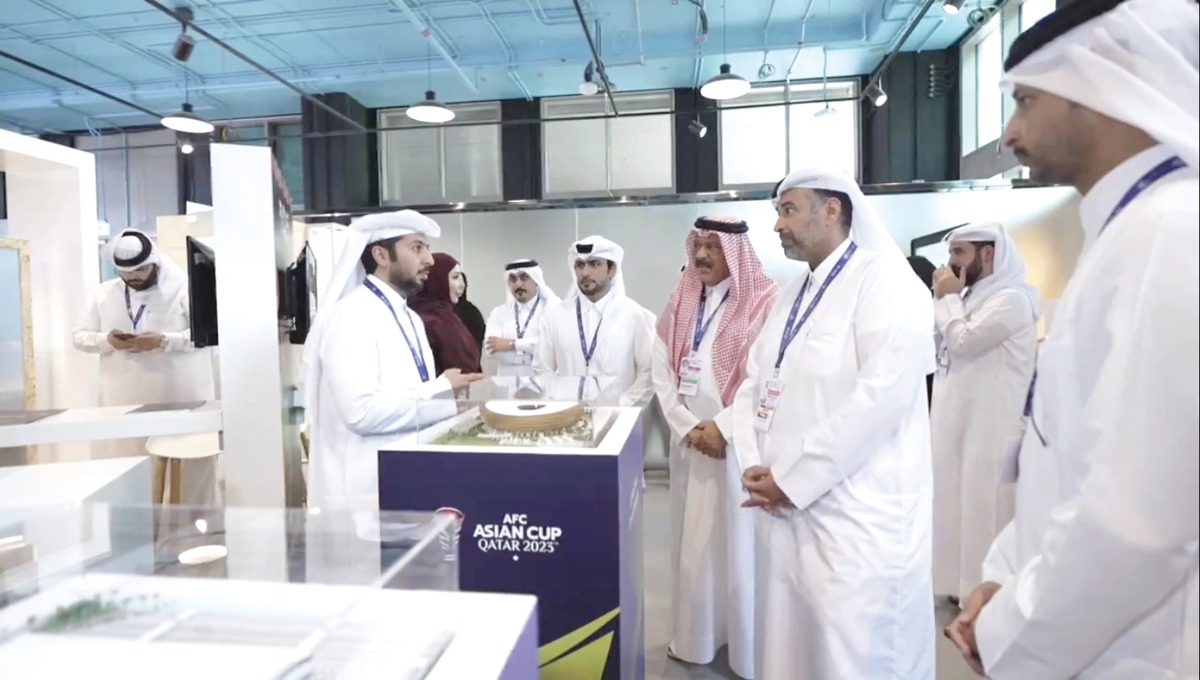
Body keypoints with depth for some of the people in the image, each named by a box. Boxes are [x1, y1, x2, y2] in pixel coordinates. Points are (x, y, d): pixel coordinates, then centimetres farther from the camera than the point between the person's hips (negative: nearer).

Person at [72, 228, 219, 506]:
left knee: (193, 465, 3)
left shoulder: (184, 288, -3)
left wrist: (164, 341, -20)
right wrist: (106, 339, -9)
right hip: (126, 403, 3)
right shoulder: (101, 294, 10)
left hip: (184, 399, -3)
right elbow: (79, 336, 13)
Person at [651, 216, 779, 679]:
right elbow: (662, 372, 5)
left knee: (739, 545, 3)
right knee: (693, 543, 12)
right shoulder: (680, 303, 10)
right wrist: (688, 427, -6)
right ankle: (696, 638, 28)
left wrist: (724, 428, -14)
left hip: (740, 445, -5)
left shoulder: (764, 304, -7)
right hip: (690, 443, 5)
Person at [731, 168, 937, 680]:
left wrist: (791, 479, -15)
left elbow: (881, 397, -20)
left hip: (857, 517, -7)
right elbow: (752, 385, 13)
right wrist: (754, 466, -4)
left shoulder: (886, 280, -9)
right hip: (783, 508, 8)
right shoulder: (792, 295, 16)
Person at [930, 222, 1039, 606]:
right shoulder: (974, 297, 16)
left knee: (984, 508, -2)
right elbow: (941, 344, 16)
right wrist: (949, 299, 6)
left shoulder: (1011, 299, -12)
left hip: (989, 427, -9)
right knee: (962, 503, 14)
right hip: (960, 422, 9)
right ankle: (964, 584, 26)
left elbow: (963, 341, -22)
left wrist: (947, 298, -7)